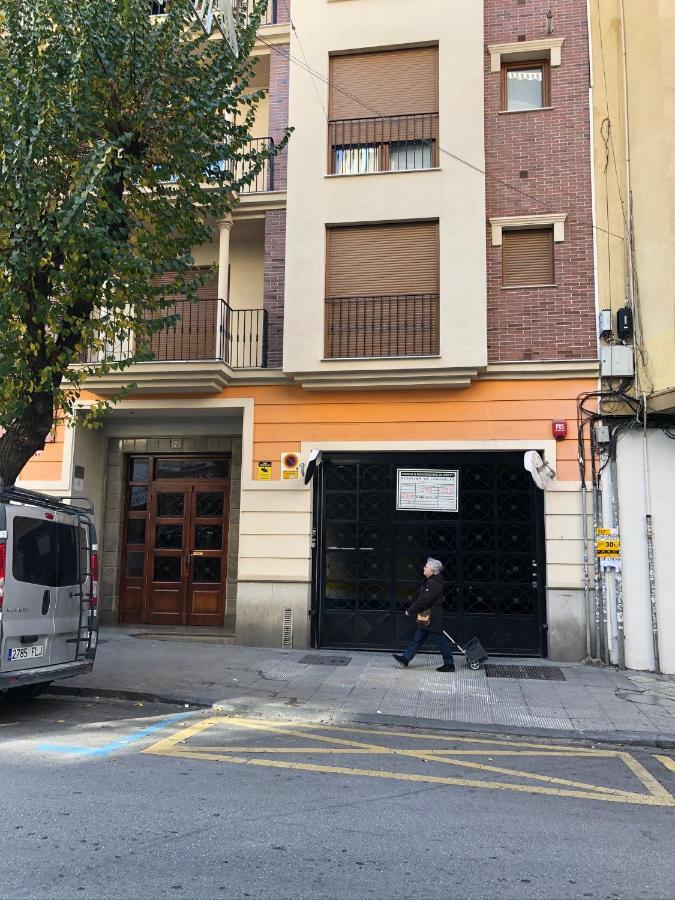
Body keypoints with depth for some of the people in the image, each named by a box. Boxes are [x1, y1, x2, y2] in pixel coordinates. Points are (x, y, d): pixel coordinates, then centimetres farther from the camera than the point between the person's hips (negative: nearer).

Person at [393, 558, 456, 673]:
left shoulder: (434, 584, -22)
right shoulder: (430, 582, 11)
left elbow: (423, 601, -24)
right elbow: (420, 598, 19)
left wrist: (410, 611, -15)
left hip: (432, 619, -10)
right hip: (427, 618, 10)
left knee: (441, 641, 0)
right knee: (417, 638, 15)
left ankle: (449, 665, 10)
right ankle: (405, 658, 22)